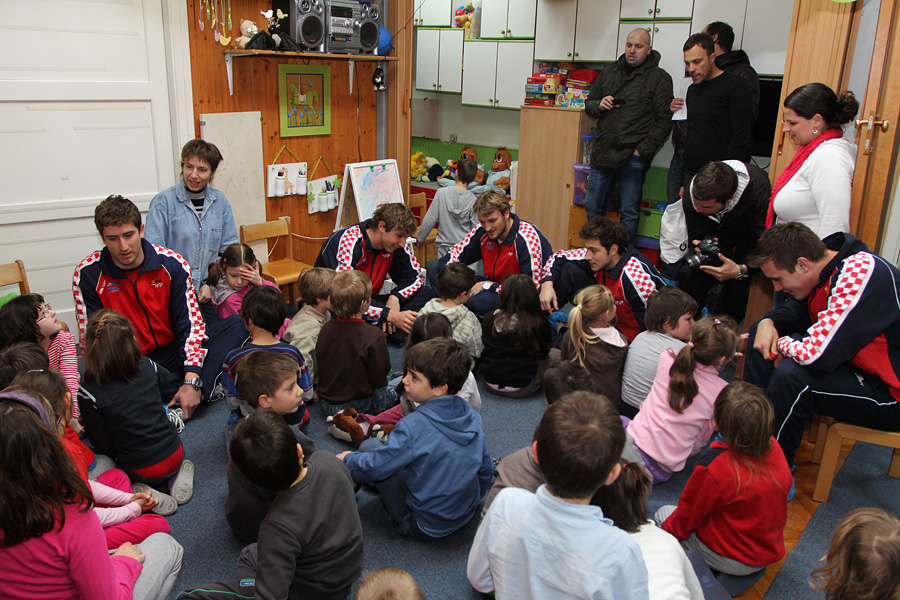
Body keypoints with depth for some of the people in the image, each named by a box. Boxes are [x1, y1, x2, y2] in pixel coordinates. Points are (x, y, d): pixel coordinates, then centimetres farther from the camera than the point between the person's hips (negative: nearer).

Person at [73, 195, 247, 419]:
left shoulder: (172, 264, -7)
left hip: (173, 351, 2)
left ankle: (198, 387, -33)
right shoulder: (87, 275, -9)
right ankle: (208, 389, -30)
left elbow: (190, 323, -9)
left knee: (237, 325, -15)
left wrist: (192, 381, -21)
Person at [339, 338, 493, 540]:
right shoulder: (472, 417, -7)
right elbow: (486, 469, 4)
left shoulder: (414, 427, -27)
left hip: (425, 527, -7)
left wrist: (348, 459, 6)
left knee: (369, 446, -2)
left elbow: (373, 467, -16)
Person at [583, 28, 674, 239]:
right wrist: (599, 105, -3)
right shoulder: (609, 72, 13)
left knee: (629, 212, 2)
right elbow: (589, 103, 21)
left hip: (633, 157, -4)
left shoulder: (659, 79, -1)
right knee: (593, 206, 10)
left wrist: (643, 150, -13)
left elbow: (664, 120, -5)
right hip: (603, 152, 5)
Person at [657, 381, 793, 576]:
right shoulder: (773, 447, -16)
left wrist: (667, 527, 5)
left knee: (664, 513, 11)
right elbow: (787, 484, 6)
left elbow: (686, 518, -17)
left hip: (733, 561, -7)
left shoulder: (713, 469, -33)